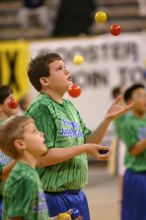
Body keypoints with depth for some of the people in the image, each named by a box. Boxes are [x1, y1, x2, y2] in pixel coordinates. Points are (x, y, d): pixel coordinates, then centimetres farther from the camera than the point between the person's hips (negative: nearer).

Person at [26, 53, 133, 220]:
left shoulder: (69, 106, 12)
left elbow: (88, 142, 15)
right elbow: (41, 157, -21)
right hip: (54, 198, -8)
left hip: (77, 194, 8)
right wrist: (83, 149, -20)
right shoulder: (41, 109, -14)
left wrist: (108, 119, 2)